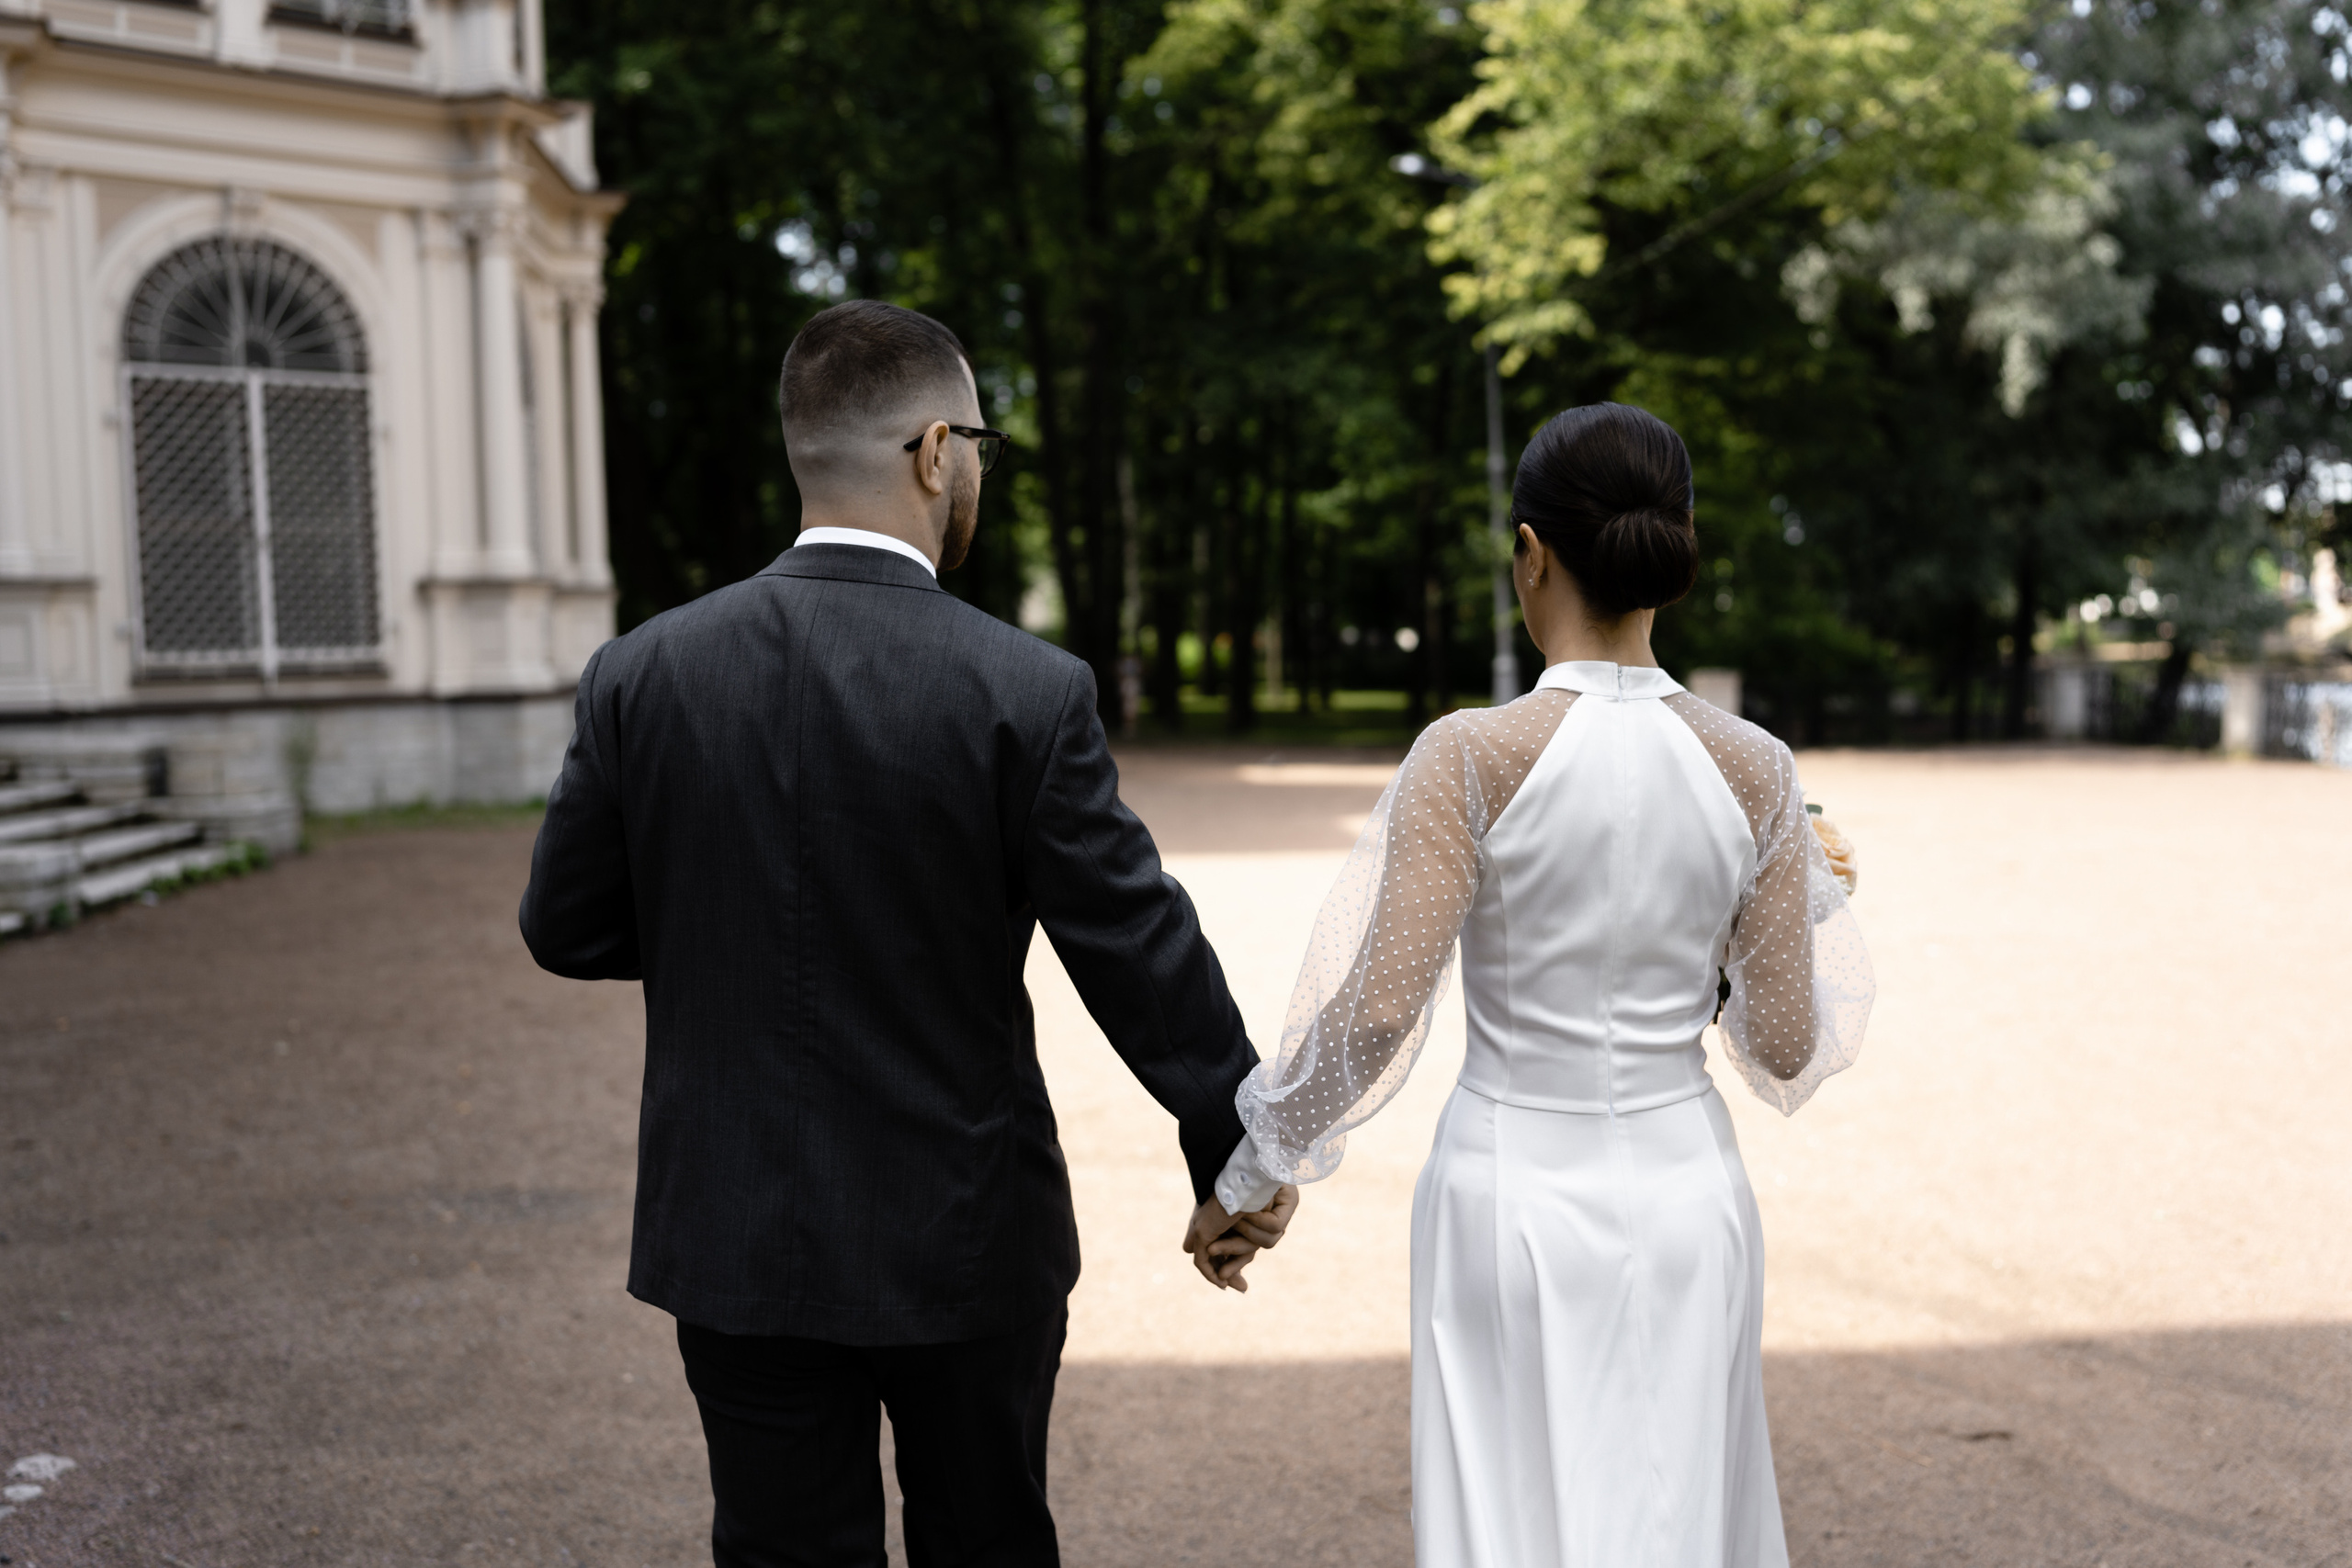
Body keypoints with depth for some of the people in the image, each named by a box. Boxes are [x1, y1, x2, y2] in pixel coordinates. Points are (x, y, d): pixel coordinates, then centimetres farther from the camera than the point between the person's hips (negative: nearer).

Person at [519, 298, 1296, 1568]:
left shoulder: (640, 676, -8)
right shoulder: (1027, 694, -16)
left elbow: (564, 928, 1)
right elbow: (1143, 954, -12)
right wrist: (1237, 1159, 1)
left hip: (737, 1239, 2)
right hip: (964, 1245, -1)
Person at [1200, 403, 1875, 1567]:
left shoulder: (1473, 758, -15)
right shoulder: (1756, 772, -6)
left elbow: (1380, 1011, -19)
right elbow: (1785, 1047, -3)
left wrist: (1255, 1160, -4)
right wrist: (1814, 904, 16)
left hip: (1510, 1198, -3)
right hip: (1685, 1195, 3)